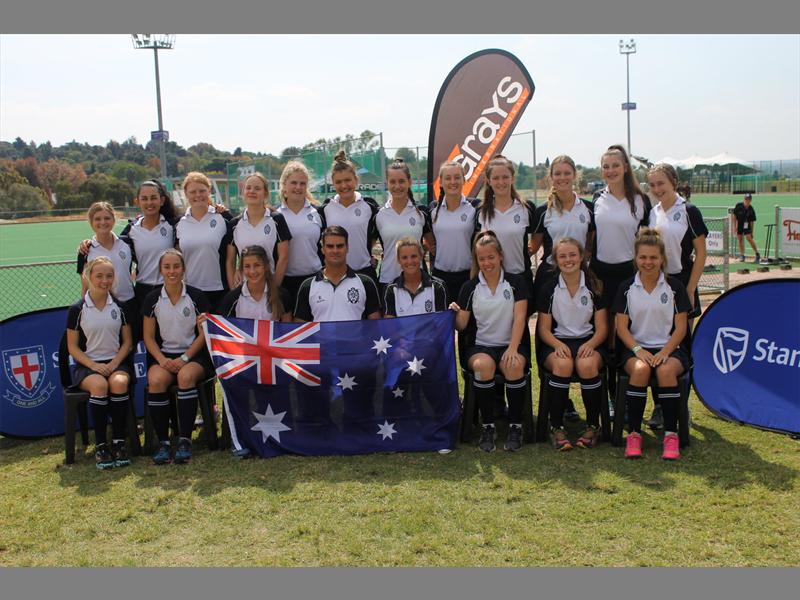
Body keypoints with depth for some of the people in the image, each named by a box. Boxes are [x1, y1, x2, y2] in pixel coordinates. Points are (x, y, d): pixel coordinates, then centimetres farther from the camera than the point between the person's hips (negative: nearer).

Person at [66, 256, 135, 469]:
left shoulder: (120, 307, 7)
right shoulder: (77, 310, 2)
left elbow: (127, 342, 8)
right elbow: (72, 347, 2)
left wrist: (114, 364, -10)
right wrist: (94, 365, -13)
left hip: (117, 362, 1)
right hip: (88, 365, -1)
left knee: (119, 382, -33)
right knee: (99, 385, -34)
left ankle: (119, 442, -24)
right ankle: (100, 446, -25)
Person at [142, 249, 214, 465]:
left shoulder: (196, 297, 0)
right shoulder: (153, 299, 6)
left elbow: (204, 334, -1)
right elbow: (148, 337, 7)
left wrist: (184, 358, -13)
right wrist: (162, 359, -11)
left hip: (193, 354, -2)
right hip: (164, 355, 2)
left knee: (186, 376, -35)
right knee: (156, 380, -31)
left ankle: (185, 440, -29)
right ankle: (163, 442, -21)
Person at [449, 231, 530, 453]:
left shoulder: (515, 283, 4)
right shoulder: (470, 288, 7)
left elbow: (519, 319, -5)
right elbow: (462, 326, 3)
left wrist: (512, 349, -19)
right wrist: (455, 314, -20)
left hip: (511, 344, 0)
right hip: (481, 345, 1)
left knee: (514, 366, -34)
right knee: (483, 365, -34)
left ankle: (515, 426, -17)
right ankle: (488, 427, -19)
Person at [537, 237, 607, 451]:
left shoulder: (594, 287, 6)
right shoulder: (549, 288, 6)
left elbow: (602, 327, 3)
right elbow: (543, 328, 3)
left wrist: (590, 344, -18)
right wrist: (557, 345, -17)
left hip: (588, 342, 0)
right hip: (557, 343, 0)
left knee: (587, 365, -35)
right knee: (563, 364, -35)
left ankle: (593, 425, -15)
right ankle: (557, 426, -21)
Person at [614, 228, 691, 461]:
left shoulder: (674, 286, 5)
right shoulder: (627, 288, 6)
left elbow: (681, 328, 1)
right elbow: (621, 327, 1)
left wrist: (665, 352, -14)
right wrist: (638, 350, -15)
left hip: (668, 348, 0)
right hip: (636, 348, 0)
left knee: (666, 370, -35)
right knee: (640, 369, -34)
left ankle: (671, 434, -23)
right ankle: (634, 433, -25)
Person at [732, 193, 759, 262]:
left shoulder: (751, 209, -11)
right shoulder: (738, 206, -12)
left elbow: (752, 221, -6)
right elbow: (734, 216, -6)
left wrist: (751, 232, -5)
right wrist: (735, 226, -10)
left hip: (746, 225, -2)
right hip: (739, 225, 2)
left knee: (749, 238, -15)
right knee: (740, 239, 5)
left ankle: (757, 254, -8)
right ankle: (742, 256, 15)